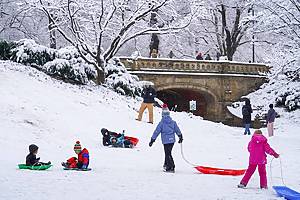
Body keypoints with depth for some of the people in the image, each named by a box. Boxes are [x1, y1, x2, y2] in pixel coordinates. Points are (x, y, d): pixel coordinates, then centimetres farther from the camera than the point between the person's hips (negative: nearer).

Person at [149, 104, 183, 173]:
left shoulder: (162, 123, -9)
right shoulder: (173, 122, 4)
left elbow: (156, 132, -7)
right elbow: (177, 130, 11)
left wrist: (152, 140, -2)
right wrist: (180, 137, 25)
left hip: (166, 141, -5)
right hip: (172, 140, 5)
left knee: (168, 154, -2)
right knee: (168, 153, 21)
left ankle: (171, 167, -7)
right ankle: (166, 165, 30)